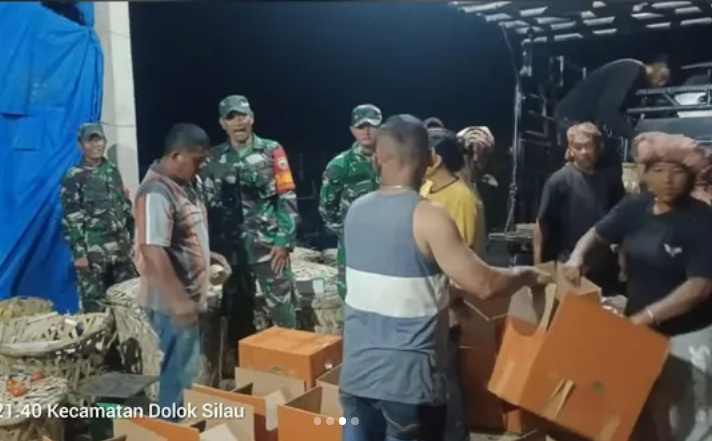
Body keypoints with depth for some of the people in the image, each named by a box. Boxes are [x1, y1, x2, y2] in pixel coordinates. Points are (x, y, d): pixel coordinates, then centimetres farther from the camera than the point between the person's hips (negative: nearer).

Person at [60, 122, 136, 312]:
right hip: (93, 251, -5)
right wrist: (78, 252, -15)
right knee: (94, 304, 0)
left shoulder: (113, 170, 11)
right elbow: (70, 218, -10)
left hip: (120, 247, 6)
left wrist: (132, 238, 12)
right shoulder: (74, 177, -7)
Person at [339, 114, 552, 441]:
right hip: (407, 379, -5)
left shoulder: (356, 211, 3)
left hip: (356, 372, 6)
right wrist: (527, 275, 3)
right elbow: (483, 285, -16)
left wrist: (447, 290, 23)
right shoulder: (427, 217, -17)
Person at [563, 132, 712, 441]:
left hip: (686, 335, -4)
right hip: (638, 327, 4)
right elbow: (597, 233, 11)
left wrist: (646, 316, -27)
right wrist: (577, 256, -10)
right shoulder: (635, 206, -2)